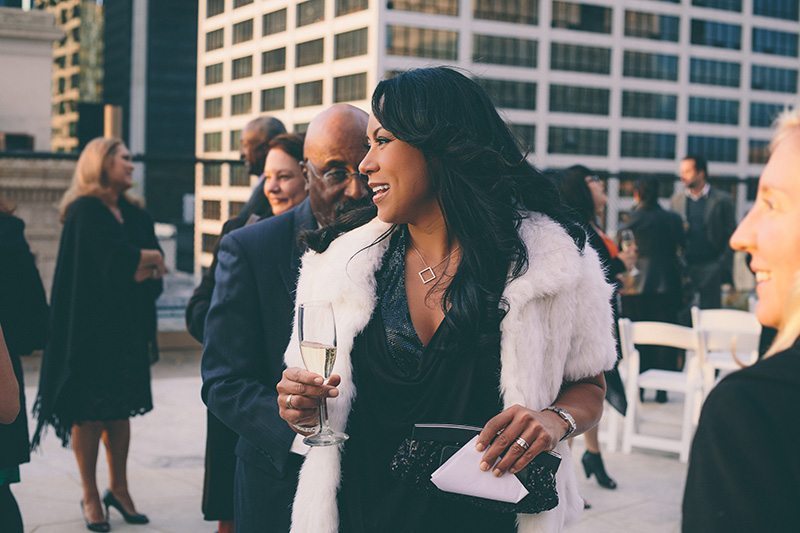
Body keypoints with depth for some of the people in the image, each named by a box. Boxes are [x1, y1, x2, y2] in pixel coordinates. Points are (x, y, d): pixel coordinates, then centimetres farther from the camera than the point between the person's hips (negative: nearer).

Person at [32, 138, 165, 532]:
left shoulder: (135, 215, 14)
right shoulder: (84, 212, -7)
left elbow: (155, 269, 7)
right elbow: (114, 258, -19)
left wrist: (141, 269, -12)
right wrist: (149, 258, -4)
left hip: (127, 326, 6)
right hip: (90, 325, -6)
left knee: (121, 408, 8)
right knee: (89, 410, -1)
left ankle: (119, 489, 16)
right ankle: (91, 497, 7)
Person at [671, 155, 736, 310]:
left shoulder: (722, 200, 0)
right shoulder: (677, 199, 11)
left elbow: (731, 237, -1)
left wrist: (724, 267, -8)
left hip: (710, 268, -3)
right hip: (684, 267, 3)